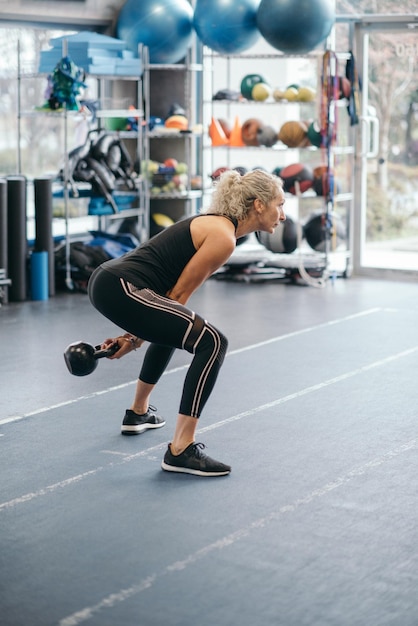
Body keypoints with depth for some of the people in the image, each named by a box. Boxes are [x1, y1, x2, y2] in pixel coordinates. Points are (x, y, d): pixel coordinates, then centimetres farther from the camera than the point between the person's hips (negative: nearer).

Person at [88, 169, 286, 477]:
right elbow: (179, 294, -7)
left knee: (174, 328, 37)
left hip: (109, 282, 11)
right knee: (211, 342, -18)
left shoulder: (217, 225, 19)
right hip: (119, 288, -11)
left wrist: (137, 333, 19)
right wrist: (137, 338, 1)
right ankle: (181, 451, -17)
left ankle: (139, 413, 50)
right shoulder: (223, 238, -10)